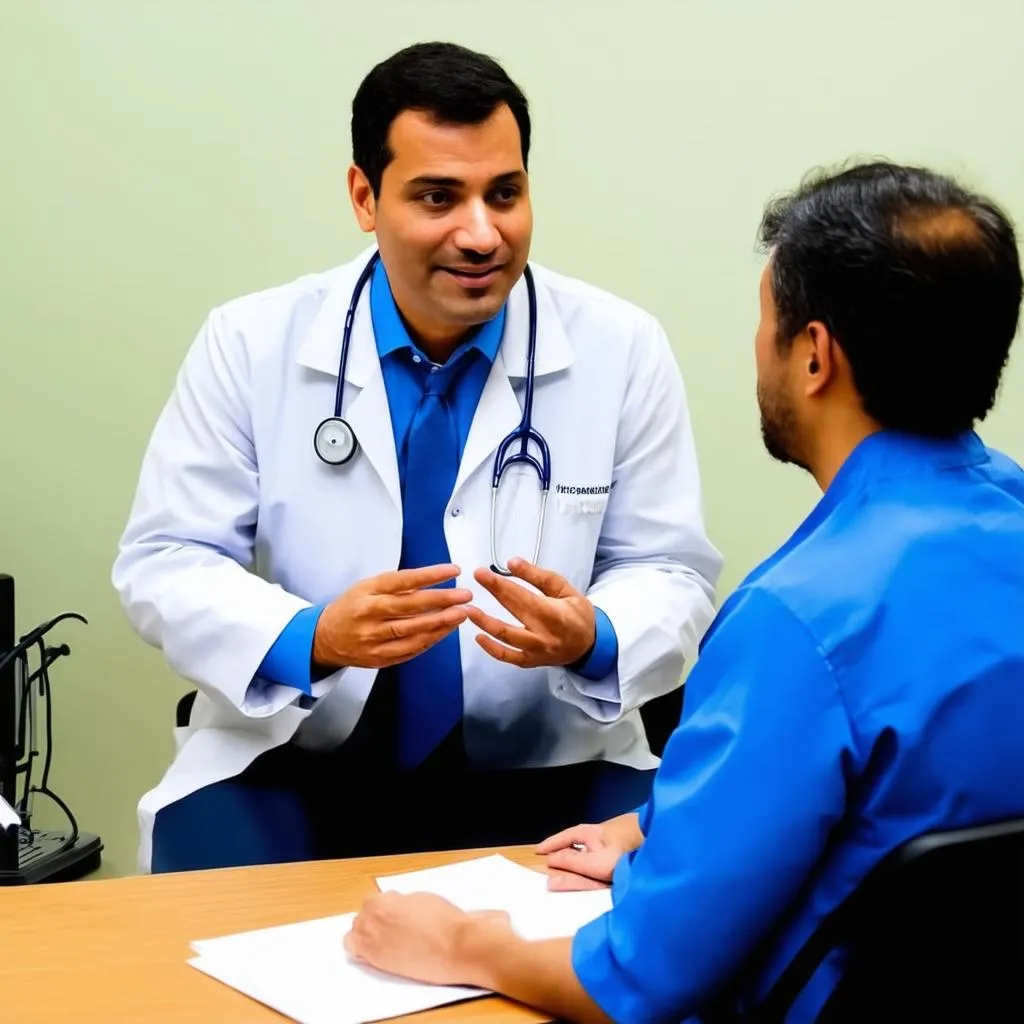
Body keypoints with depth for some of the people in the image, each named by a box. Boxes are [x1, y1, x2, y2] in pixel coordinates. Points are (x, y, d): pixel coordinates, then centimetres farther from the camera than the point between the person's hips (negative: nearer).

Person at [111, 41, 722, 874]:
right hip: (292, 771, 0)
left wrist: (591, 639, -24)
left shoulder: (624, 350, -3)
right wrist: (312, 639, -23)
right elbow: (164, 562, -2)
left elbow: (671, 575, 1)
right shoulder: (250, 344, -3)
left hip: (544, 775, 1)